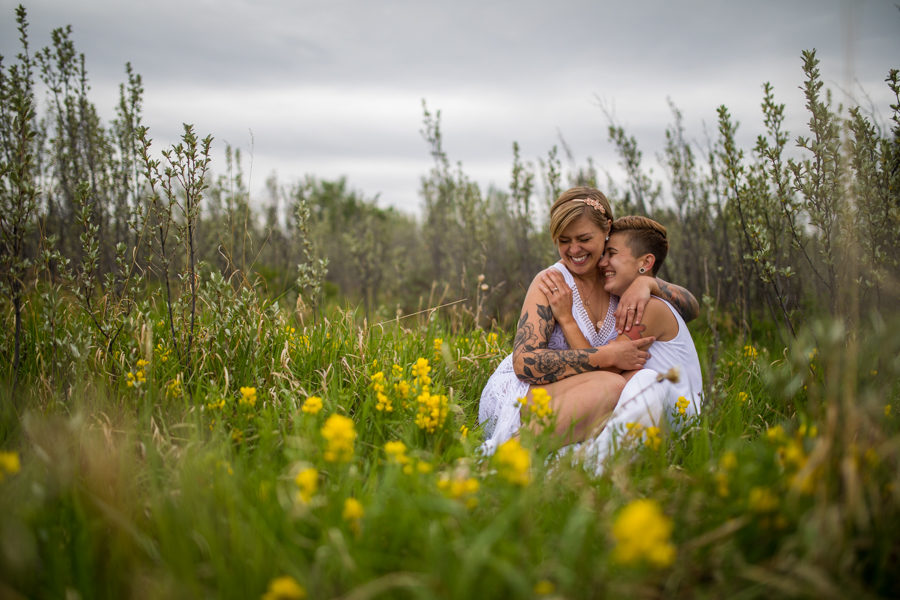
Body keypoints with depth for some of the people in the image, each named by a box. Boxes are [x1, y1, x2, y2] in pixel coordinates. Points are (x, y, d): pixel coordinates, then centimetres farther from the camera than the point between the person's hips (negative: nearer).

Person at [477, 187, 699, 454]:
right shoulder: (552, 282, -11)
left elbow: (691, 307, 5)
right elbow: (524, 362, -22)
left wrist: (647, 282, -15)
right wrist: (608, 356, -24)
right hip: (513, 397, -7)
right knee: (612, 385, -31)